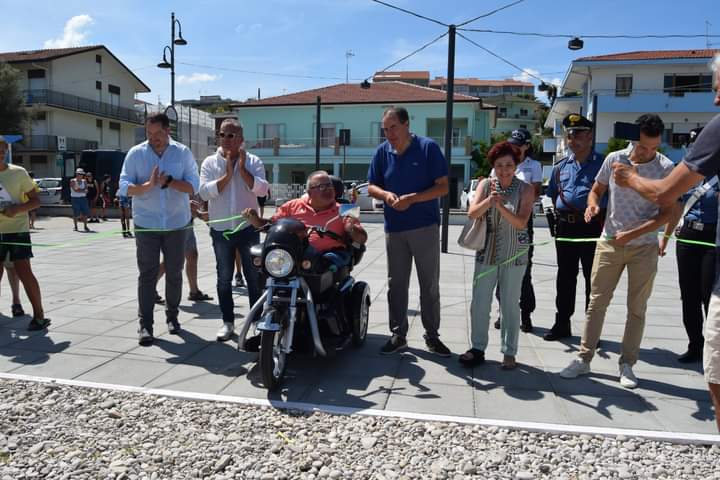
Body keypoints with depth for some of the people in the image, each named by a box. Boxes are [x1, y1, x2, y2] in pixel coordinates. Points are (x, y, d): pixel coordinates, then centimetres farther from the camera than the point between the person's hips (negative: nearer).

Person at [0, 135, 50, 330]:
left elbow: (35, 200, -2)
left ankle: (39, 315, 0)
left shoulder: (18, 172, -4)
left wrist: (17, 209, -20)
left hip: (17, 229, -4)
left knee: (24, 271, -8)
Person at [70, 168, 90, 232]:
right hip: (75, 198, -3)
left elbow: (86, 190, -2)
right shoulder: (72, 181, -1)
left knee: (85, 212, -2)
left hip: (83, 198, 3)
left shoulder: (84, 181, 9)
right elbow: (75, 190, -13)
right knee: (76, 213, -3)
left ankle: (85, 226, 7)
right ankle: (75, 227, 8)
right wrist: (83, 190, -7)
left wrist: (79, 190, -16)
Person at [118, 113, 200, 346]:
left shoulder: (183, 153, 0)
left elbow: (193, 186, -6)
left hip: (177, 224, 1)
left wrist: (169, 181, -22)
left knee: (174, 273, 11)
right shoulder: (136, 154, 0)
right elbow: (124, 187, -5)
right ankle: (145, 324, 3)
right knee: (147, 274, -2)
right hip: (146, 224, -1)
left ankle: (172, 316, 28)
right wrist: (148, 185, -22)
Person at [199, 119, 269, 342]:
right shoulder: (210, 162, 3)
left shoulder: (253, 161, 1)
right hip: (221, 230, 1)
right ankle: (227, 321, 20)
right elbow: (205, 192, -10)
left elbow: (262, 190, -12)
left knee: (254, 276, 5)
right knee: (224, 278, 8)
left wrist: (242, 169, -15)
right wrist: (227, 175, -14)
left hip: (248, 228, -1)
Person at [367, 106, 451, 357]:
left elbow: (443, 187, -9)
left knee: (430, 284, 6)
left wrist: (412, 198, -20)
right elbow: (372, 186, 9)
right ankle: (398, 334, 20)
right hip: (394, 228, 3)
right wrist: (386, 194, -13)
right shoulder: (382, 151, 3)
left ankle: (432, 335, 18)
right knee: (396, 284, 8)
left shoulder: (428, 147, -7)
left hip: (425, 226, -3)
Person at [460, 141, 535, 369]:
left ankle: (509, 352, 19)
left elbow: (521, 223, -15)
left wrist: (500, 205, -27)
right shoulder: (486, 184, 1)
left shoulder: (526, 189, -5)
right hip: (487, 252, 2)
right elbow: (472, 213, -11)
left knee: (510, 304, 6)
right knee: (479, 302, 4)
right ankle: (477, 348, 18)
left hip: (514, 255, -2)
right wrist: (490, 200, -27)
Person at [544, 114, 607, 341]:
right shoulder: (561, 167, 15)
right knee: (565, 277, 12)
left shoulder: (602, 164, -2)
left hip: (593, 227, -5)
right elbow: (553, 195, 23)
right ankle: (562, 323, 24)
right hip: (565, 227, 5)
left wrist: (600, 213, -9)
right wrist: (558, 212, 10)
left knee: (593, 278, 2)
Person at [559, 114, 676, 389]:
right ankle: (584, 359, 14)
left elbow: (668, 212, -8)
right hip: (609, 243, 2)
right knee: (596, 302, 4)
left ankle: (627, 364, 21)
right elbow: (596, 190, 11)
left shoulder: (665, 168, -7)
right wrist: (592, 204, -13)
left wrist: (633, 233, -17)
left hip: (644, 247, -1)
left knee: (637, 308, 7)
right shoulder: (614, 159, -2)